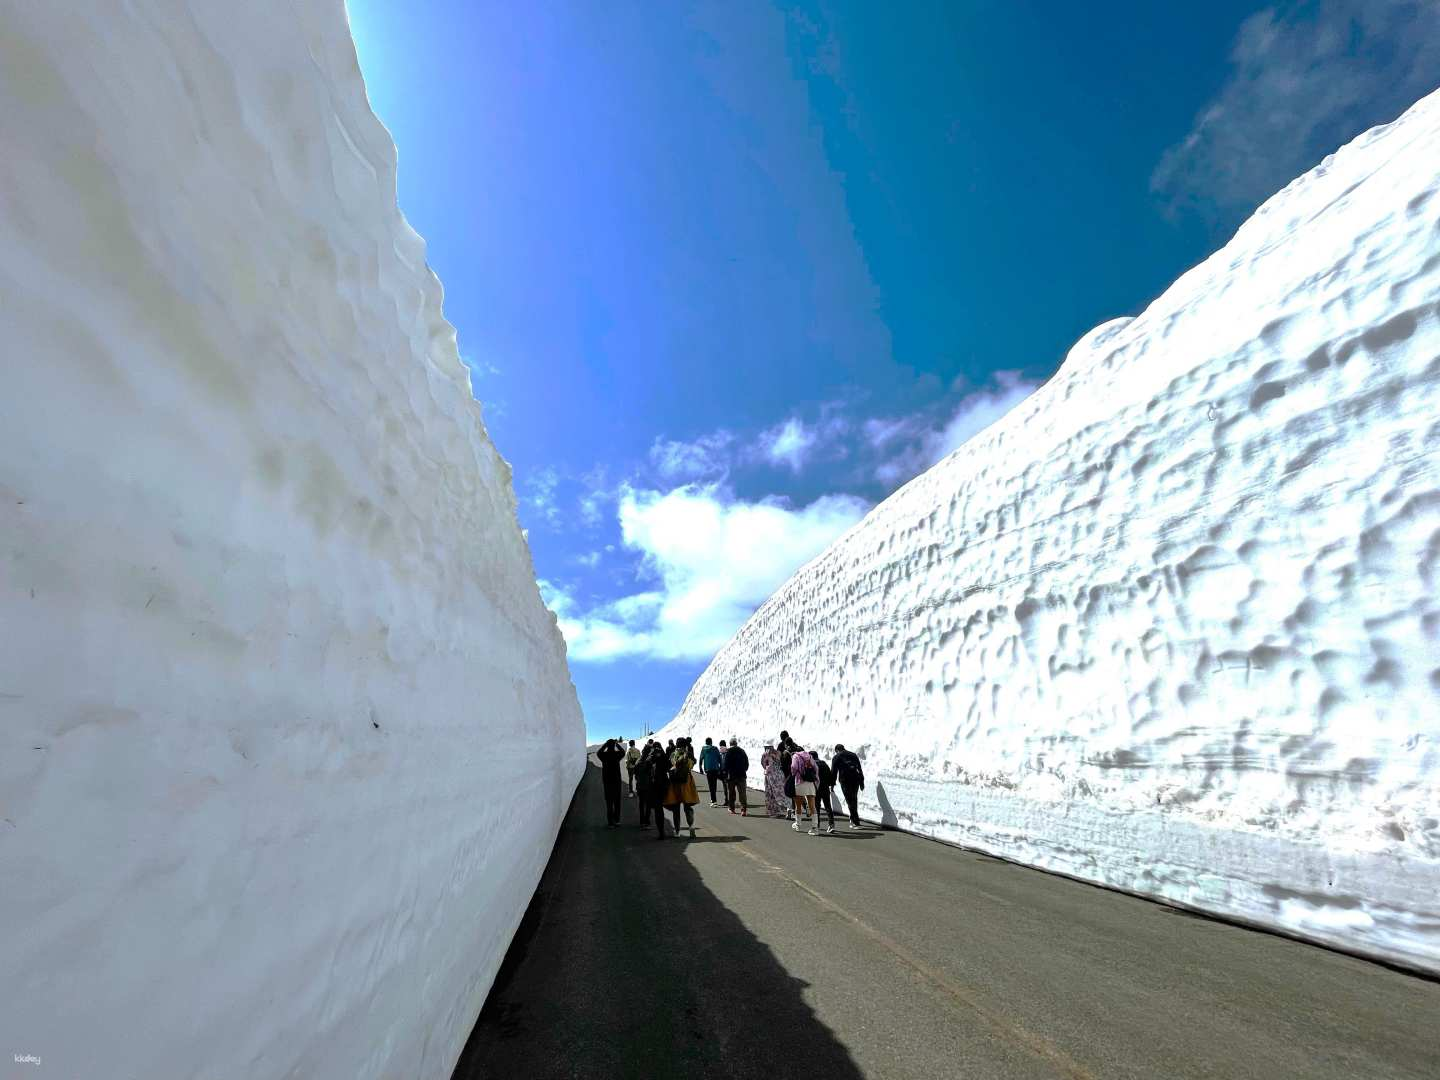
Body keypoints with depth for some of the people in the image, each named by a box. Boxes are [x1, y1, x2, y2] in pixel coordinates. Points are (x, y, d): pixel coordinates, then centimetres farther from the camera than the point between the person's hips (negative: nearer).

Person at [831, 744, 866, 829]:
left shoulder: (836, 757, 8)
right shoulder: (853, 755, 19)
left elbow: (833, 772, 3)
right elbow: (860, 769, 17)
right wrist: (862, 782, 19)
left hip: (845, 780, -4)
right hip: (856, 779, 4)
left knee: (850, 800, 0)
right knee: (854, 799, 18)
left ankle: (856, 823, -4)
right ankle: (852, 819, 27)